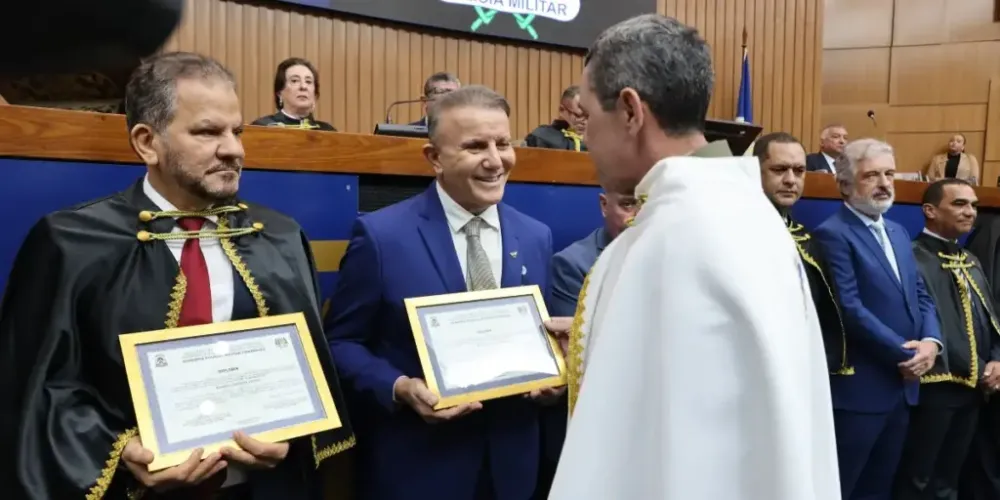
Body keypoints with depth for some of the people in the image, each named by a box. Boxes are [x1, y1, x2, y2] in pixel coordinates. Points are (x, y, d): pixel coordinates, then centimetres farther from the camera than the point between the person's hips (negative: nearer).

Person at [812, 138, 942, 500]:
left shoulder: (898, 232, 15)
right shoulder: (833, 234, -13)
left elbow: (921, 295, 13)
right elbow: (850, 308, -20)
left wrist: (931, 341, -6)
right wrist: (903, 353, -13)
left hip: (903, 385, 8)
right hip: (858, 388, -8)